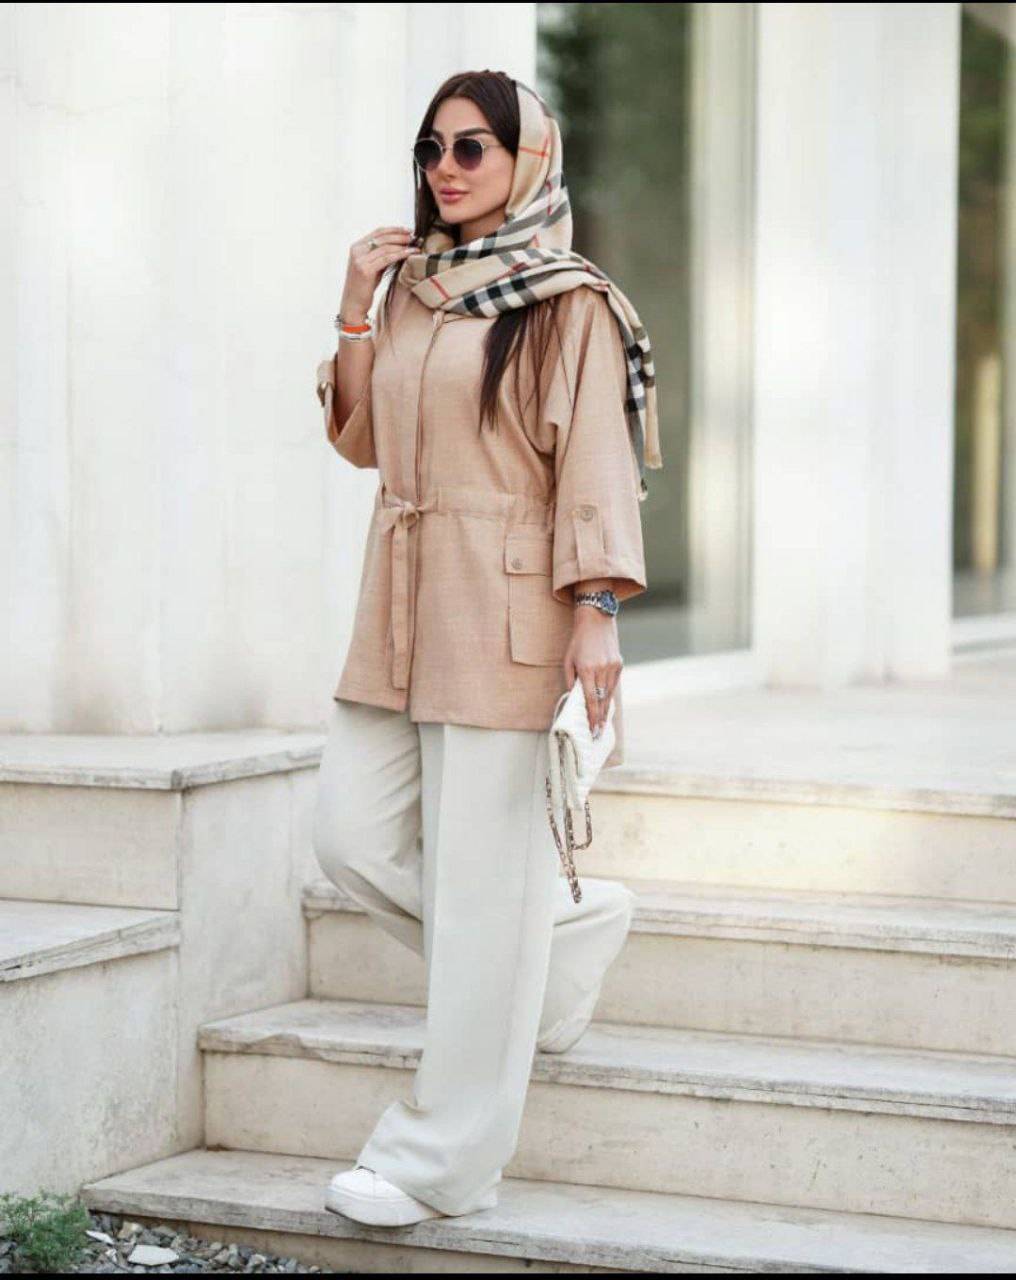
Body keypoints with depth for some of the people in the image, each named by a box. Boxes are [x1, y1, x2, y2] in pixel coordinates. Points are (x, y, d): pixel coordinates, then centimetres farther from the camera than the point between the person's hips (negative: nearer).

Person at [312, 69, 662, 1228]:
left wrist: (596, 610, -18)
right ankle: (567, 932, 27)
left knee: (473, 878, -4)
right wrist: (357, 307, 6)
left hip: (503, 602, -7)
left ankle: (441, 1160, 4)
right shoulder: (414, 289, 14)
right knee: (352, 836, 5)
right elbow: (360, 436, 17)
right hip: (401, 599, 8)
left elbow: (595, 466, -10)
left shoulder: (569, 304, -5)